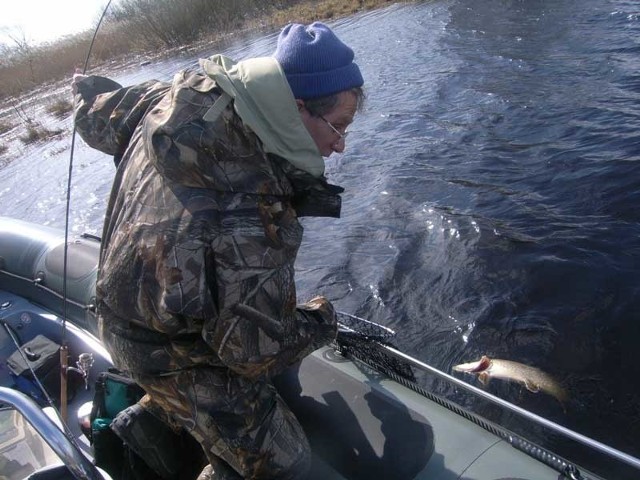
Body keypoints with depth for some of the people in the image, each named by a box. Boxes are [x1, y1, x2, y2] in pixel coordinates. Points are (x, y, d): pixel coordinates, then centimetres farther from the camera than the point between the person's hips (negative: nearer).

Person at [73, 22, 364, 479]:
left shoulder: (181, 94, -18)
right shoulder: (252, 221, -41)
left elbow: (99, 118, 2)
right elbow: (255, 350, -30)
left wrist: (87, 89, 27)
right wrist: (322, 321, -11)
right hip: (175, 356, -8)